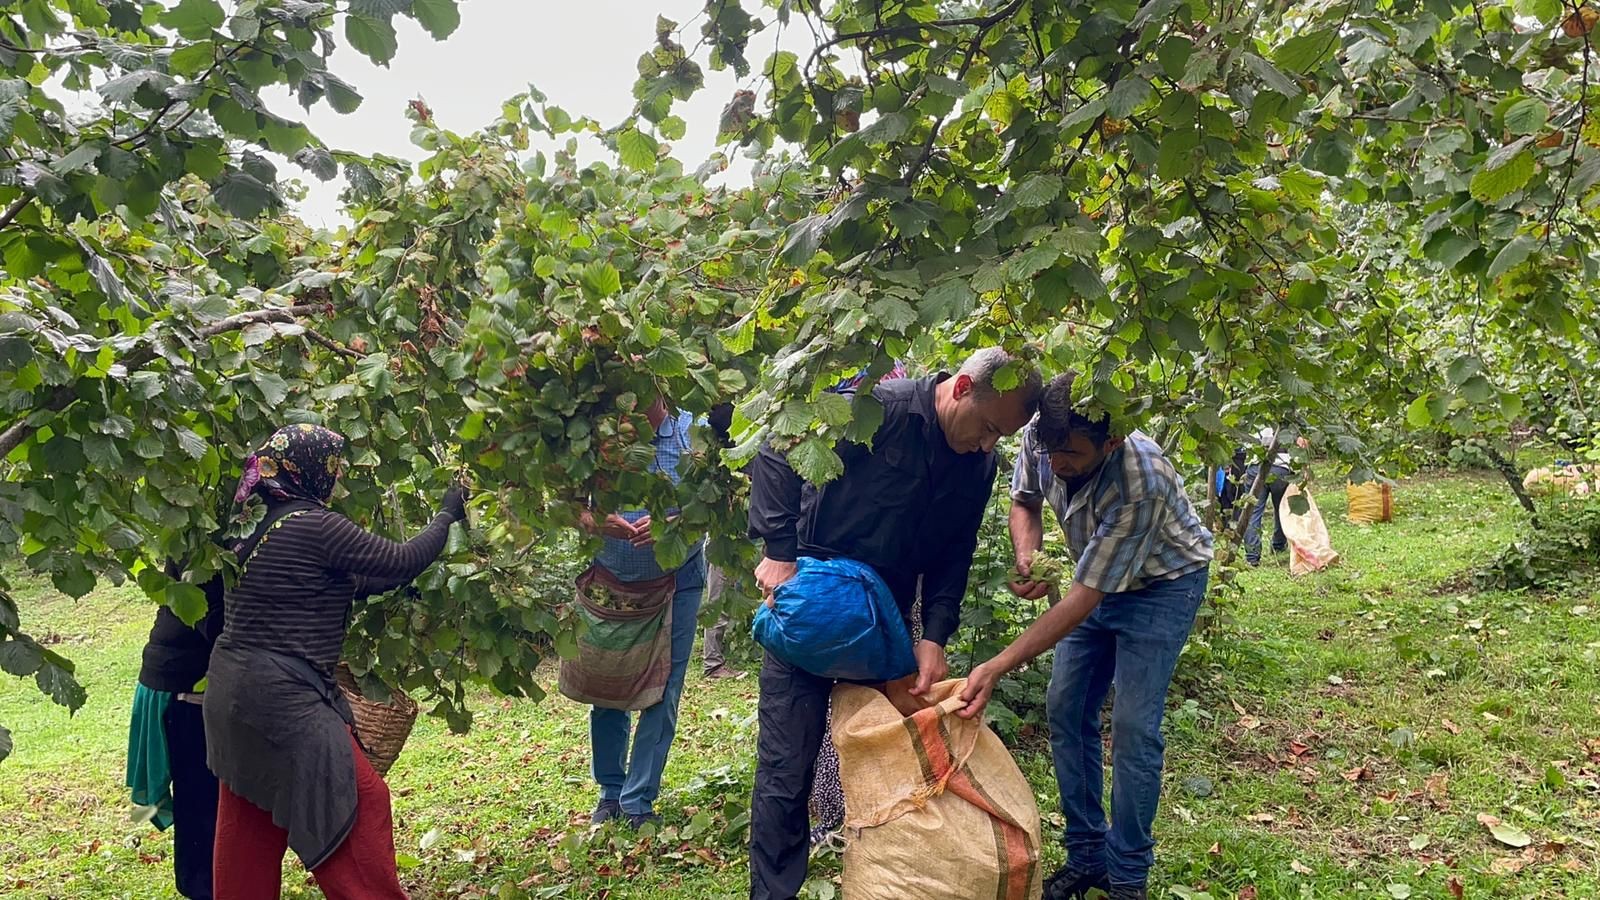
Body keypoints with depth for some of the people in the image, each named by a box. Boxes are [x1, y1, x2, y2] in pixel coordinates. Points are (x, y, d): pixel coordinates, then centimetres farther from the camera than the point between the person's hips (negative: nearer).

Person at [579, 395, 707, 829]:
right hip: (612, 582, 2)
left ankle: (638, 801, 16)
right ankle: (610, 791, 31)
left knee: (661, 696, 2)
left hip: (676, 584, -1)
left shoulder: (691, 432, -8)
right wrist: (594, 521, -25)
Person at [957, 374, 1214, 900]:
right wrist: (1026, 558, -22)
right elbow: (1025, 502, 0)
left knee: (1133, 727, -11)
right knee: (1065, 710, 3)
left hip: (1162, 582, -6)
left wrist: (996, 669, -39)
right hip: (1098, 577, 6)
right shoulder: (1040, 439, -23)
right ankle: (1086, 857, 16)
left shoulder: (1140, 482, -39)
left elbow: (1083, 600, -35)